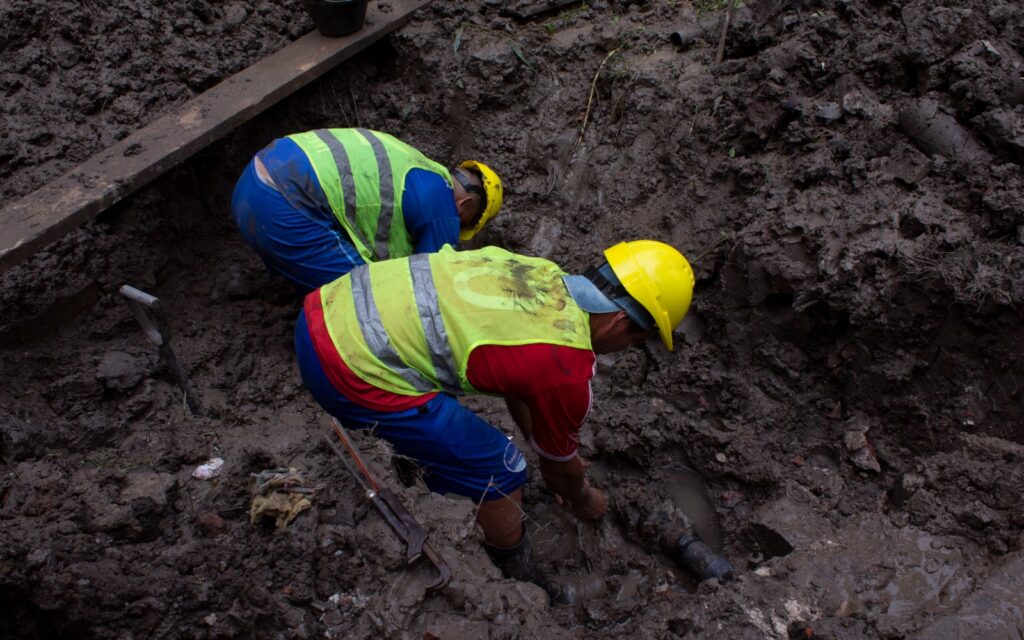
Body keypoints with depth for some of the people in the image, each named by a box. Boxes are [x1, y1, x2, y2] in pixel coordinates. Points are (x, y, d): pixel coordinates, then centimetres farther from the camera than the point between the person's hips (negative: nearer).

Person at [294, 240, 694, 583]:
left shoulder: (543, 275, 13)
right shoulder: (568, 370, -9)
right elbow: (561, 462, 12)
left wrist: (550, 461, 43)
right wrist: (584, 500, 34)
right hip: (356, 370, -9)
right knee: (500, 474, 8)